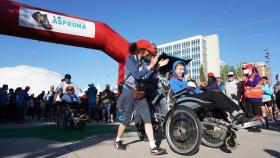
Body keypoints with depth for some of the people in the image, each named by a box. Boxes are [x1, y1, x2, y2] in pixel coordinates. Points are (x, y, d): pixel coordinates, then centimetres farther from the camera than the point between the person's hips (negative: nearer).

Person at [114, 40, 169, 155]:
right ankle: (117, 141, 29)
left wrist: (157, 65, 0)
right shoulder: (130, 59, -11)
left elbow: (146, 77, 5)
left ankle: (153, 147, -3)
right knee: (127, 120, 4)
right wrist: (151, 65, -22)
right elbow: (137, 75, -24)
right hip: (129, 93, -6)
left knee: (148, 119, -5)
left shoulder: (143, 62, 11)